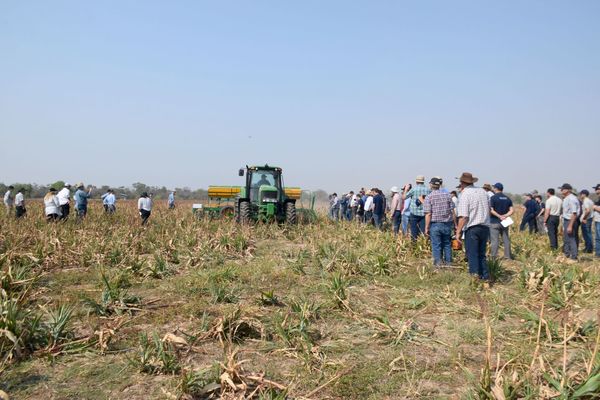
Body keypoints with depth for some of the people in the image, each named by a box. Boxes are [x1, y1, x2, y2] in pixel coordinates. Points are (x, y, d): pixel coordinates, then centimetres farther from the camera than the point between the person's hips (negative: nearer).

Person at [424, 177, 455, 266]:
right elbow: (452, 211, 4)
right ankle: (448, 263, 20)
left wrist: (426, 227, -6)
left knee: (436, 245, 3)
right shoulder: (447, 195, 4)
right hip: (447, 224, 3)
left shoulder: (428, 197, -7)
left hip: (435, 224, -3)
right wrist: (455, 224, 11)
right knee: (447, 244, 15)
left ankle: (438, 264, 7)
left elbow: (428, 214, -11)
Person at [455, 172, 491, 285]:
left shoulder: (465, 194, -9)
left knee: (472, 254, -1)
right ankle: (486, 279, 13)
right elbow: (489, 209, 20)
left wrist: (458, 231, -11)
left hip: (472, 228, -6)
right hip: (485, 227, 6)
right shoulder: (483, 191, 11)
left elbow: (463, 216, -15)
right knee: (482, 255, 14)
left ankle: (475, 274, -11)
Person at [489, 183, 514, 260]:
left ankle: (494, 257, -2)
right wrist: (505, 216, -7)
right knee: (506, 239, 11)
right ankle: (508, 256, 16)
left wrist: (499, 216, -11)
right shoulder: (507, 198, 9)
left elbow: (491, 210, -16)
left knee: (495, 240, -3)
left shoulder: (493, 198, -8)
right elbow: (512, 210, 3)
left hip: (495, 222, -5)